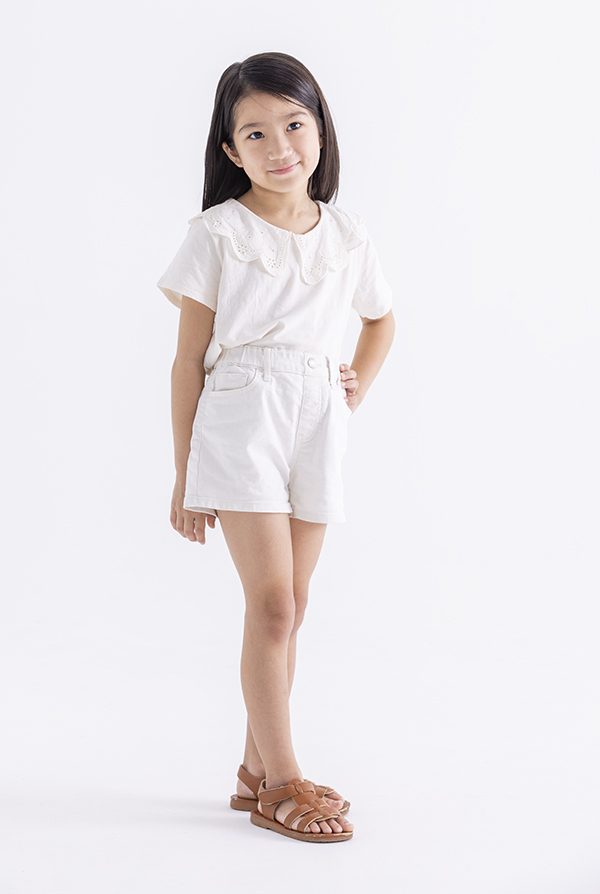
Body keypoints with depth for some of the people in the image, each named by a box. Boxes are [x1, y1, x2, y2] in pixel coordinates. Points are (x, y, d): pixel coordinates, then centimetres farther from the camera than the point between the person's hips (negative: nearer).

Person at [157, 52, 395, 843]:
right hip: (241, 420, -4)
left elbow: (382, 319, 29)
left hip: (317, 428, 4)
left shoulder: (347, 237, 9)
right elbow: (189, 359, -1)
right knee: (271, 600, -9)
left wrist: (359, 391, 12)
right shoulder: (218, 233, -2)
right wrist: (184, 475, -2)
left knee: (290, 604, 8)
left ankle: (257, 768, 19)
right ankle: (281, 782, 0)